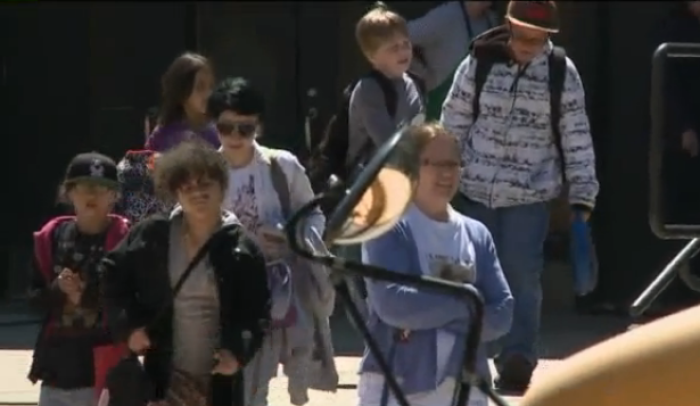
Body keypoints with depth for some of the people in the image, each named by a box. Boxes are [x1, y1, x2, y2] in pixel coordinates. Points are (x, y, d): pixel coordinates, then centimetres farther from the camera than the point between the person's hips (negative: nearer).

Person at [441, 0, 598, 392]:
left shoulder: (562, 74, -4)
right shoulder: (479, 65, -2)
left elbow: (577, 138, 0)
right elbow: (454, 123, 5)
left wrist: (582, 195, -2)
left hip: (531, 195, -2)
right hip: (477, 189, 2)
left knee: (523, 276, -9)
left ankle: (517, 361, -6)